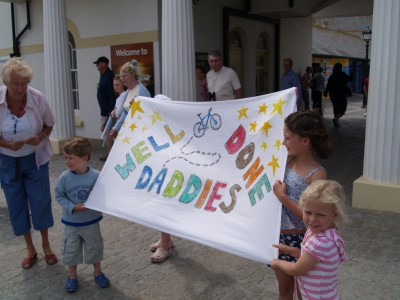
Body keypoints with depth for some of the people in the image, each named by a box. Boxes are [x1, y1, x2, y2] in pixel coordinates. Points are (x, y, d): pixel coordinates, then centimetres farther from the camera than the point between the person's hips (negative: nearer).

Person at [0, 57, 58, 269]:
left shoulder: (37, 98, -16)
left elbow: (49, 125, 0)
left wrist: (40, 137, -19)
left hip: (35, 159, -1)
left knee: (41, 201, 4)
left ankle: (46, 245, 27)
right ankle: (30, 249, 28)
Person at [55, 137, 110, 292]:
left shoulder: (96, 176, -18)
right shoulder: (65, 177, -15)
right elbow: (59, 196, -6)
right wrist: (72, 207, -19)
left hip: (91, 221, -1)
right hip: (71, 222, 1)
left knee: (94, 248, 16)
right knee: (71, 250, 13)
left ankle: (98, 273, 38)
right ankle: (72, 276, 35)